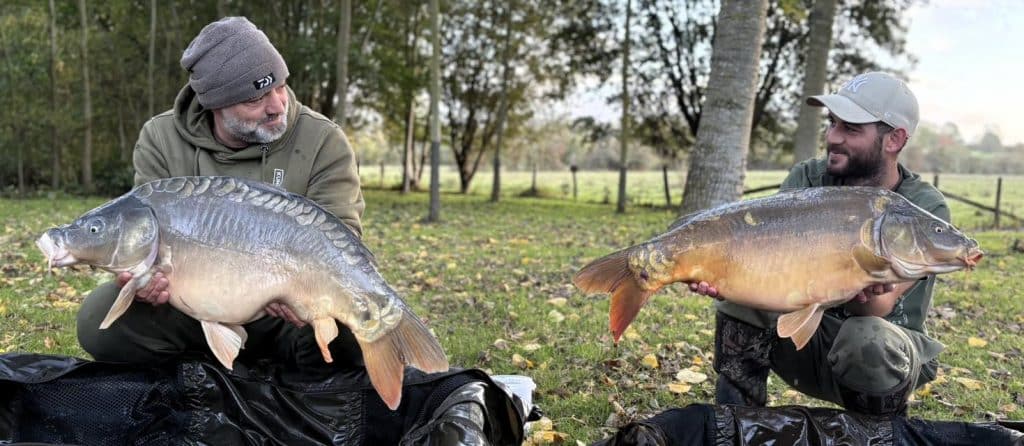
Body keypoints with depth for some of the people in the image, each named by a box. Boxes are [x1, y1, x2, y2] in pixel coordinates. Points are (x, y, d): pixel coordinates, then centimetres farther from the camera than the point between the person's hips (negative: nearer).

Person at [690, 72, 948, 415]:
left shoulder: (927, 210, -16)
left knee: (866, 337, -37)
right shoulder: (807, 178, -5)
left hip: (888, 348, -3)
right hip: (805, 327, 3)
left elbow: (879, 307, -26)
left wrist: (865, 293, -50)